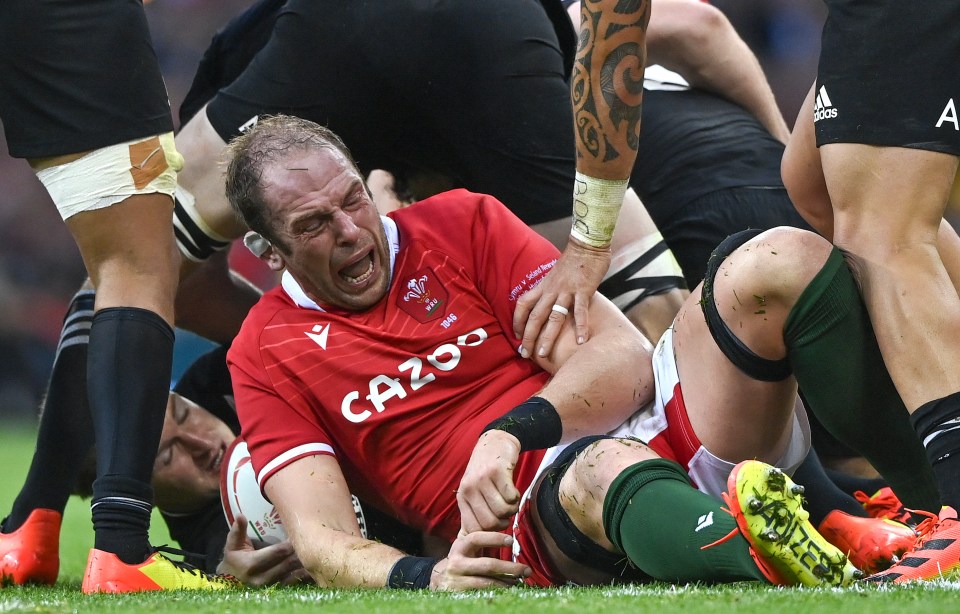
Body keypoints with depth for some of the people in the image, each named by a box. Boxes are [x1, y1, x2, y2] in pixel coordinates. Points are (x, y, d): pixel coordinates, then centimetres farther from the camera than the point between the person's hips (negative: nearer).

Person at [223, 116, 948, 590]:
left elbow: (623, 359, 4)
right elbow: (322, 541, -4)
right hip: (532, 515, -4)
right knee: (601, 472, -42)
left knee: (781, 262, -20)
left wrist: (512, 431, -16)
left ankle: (936, 516, -32)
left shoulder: (460, 222, 15)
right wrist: (425, 578, -27)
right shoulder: (266, 358, 10)